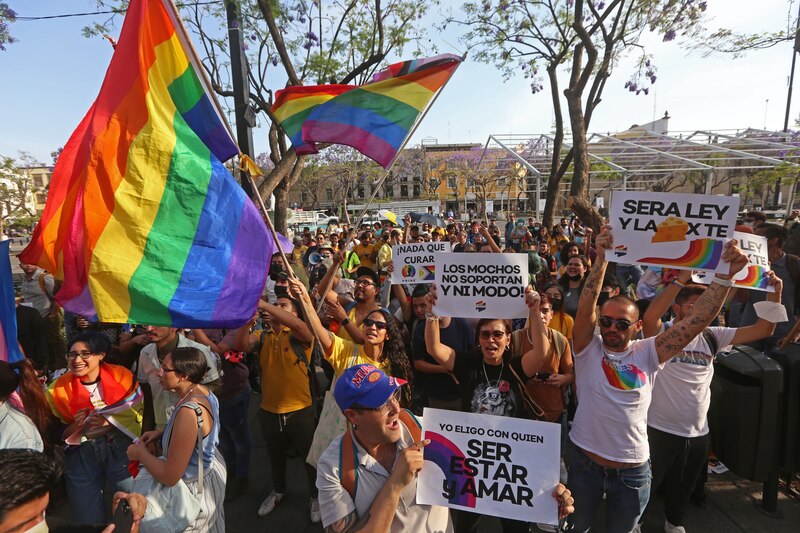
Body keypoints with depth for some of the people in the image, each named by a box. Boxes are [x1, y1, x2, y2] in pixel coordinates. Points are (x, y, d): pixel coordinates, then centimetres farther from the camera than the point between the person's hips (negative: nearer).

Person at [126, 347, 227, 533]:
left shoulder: (188, 411, -37)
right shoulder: (203, 391, -9)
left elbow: (169, 477, -30)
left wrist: (141, 453, -15)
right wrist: (161, 432, 2)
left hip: (194, 489, -8)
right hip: (210, 472, 8)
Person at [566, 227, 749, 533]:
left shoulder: (648, 354, -7)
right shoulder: (588, 349, -11)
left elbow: (698, 319, -13)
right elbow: (585, 308, -26)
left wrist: (725, 275, -22)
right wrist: (601, 261, -35)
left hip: (633, 468, 2)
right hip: (584, 459, -1)